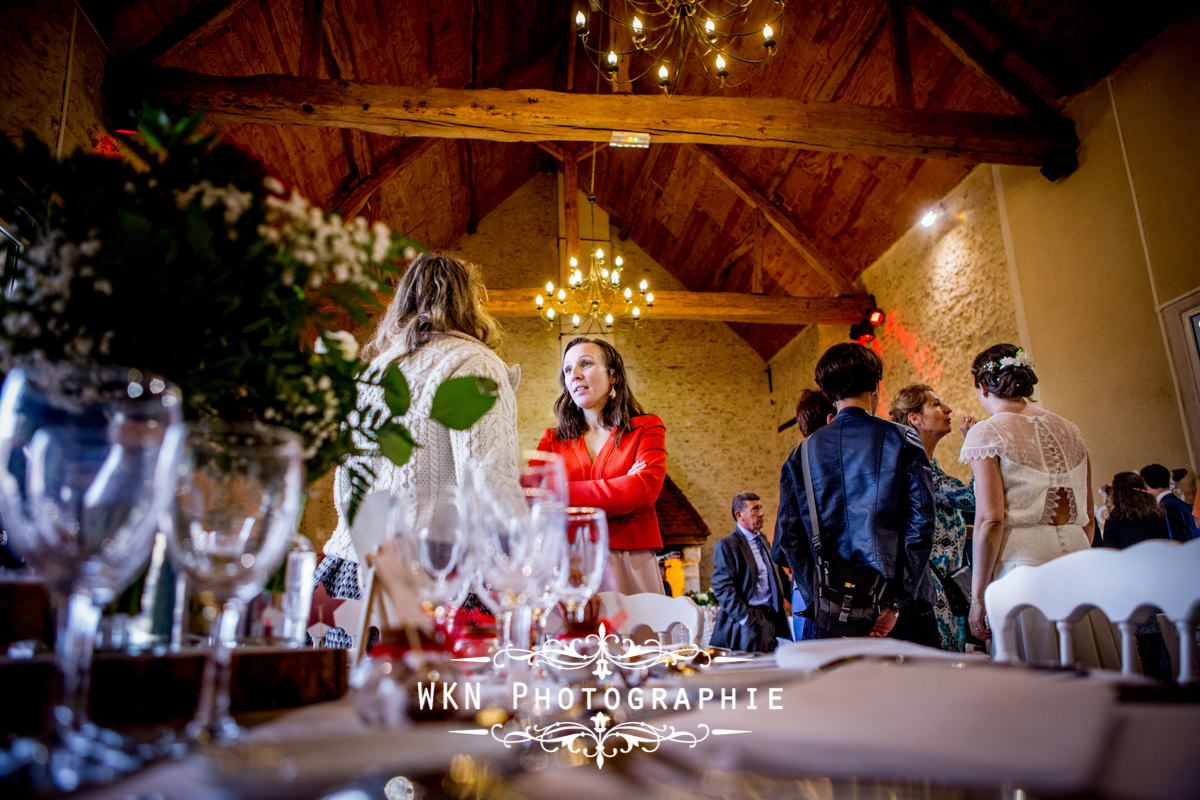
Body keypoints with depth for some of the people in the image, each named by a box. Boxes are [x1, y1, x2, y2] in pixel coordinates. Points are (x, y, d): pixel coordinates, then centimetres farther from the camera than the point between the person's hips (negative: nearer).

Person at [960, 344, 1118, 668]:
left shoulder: (986, 432, -4)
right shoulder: (1069, 429, 14)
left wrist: (978, 596, -7)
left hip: (1023, 562, -6)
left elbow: (990, 520, -12)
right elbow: (1087, 517, 17)